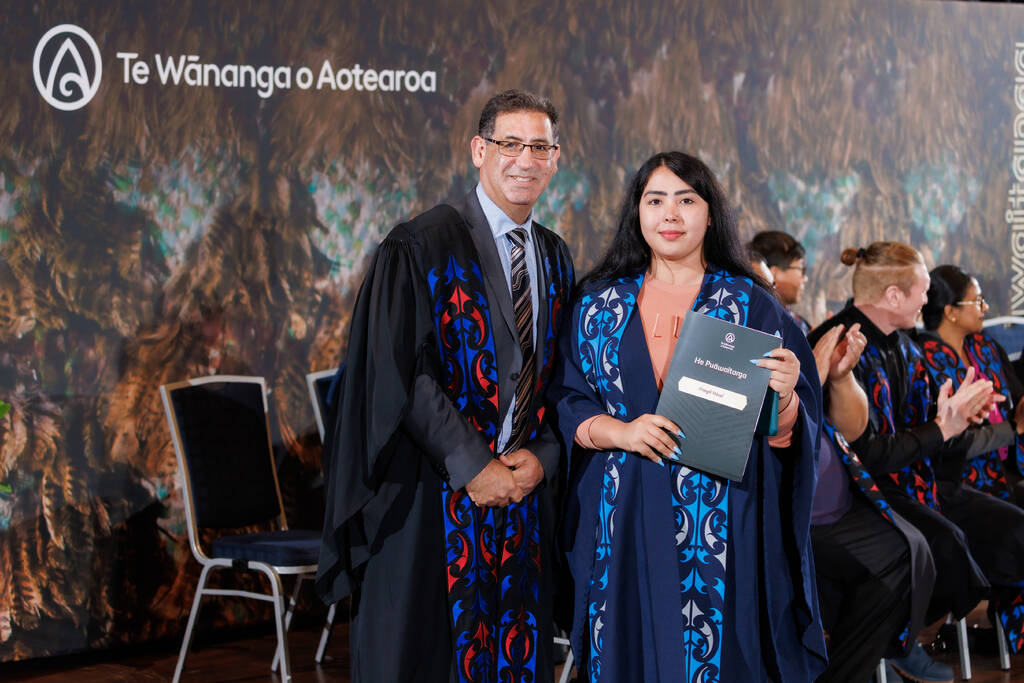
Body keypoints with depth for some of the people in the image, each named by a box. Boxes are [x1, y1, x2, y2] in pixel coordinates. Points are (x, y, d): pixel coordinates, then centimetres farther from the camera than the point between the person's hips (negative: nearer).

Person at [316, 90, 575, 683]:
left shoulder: (558, 260, 12)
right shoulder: (420, 247, -7)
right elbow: (399, 375, -13)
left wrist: (542, 457, -5)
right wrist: (473, 467, -14)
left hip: (525, 497, 5)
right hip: (433, 500, -5)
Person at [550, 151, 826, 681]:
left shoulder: (750, 304, 4)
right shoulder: (598, 303, 9)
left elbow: (787, 436, 1)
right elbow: (566, 400, 6)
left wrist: (784, 396, -21)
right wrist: (618, 431, -13)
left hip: (720, 530, -1)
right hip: (625, 525, 1)